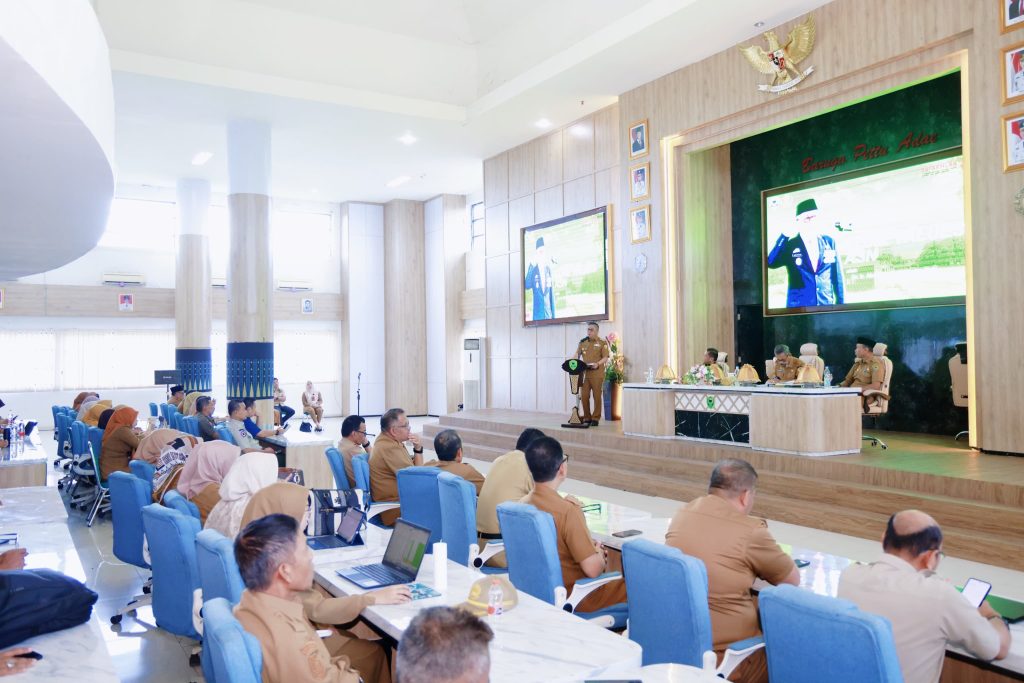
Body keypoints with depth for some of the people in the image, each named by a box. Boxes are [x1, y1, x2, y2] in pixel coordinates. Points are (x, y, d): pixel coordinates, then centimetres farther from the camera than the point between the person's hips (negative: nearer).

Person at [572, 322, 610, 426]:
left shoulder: (602, 343, 0)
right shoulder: (582, 342, 12)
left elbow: (606, 358, -6)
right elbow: (577, 355, 9)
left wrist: (597, 364, -23)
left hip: (597, 373, -4)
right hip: (584, 373, 4)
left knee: (596, 396, 2)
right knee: (584, 396, 2)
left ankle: (595, 418, 9)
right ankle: (587, 417, 13)